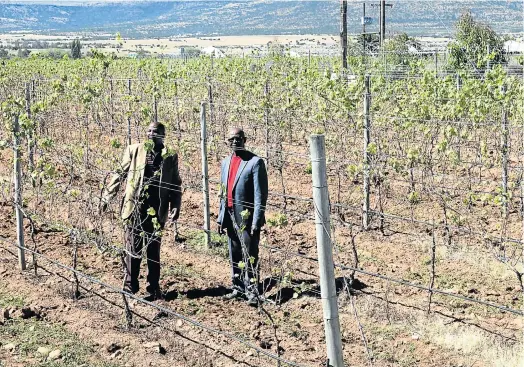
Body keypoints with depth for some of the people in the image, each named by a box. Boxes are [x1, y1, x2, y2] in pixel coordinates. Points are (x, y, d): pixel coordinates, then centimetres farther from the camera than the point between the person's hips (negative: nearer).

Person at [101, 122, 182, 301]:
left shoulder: (170, 156, 5)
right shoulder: (134, 150, 3)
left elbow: (176, 184, 8)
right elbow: (120, 174, 7)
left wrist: (175, 206, -2)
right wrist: (107, 196, 5)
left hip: (156, 210, 0)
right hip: (135, 207, 0)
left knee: (154, 250, 8)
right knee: (132, 249, 3)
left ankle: (154, 288, 17)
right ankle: (130, 286, 13)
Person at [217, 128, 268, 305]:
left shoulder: (255, 162, -9)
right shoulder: (226, 162, 13)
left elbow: (260, 194, -12)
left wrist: (257, 221, -16)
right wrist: (221, 217, 14)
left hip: (246, 217, -7)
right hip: (230, 216, 7)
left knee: (249, 255, -4)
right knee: (234, 254, 14)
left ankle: (252, 290, 3)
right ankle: (238, 287, 24)